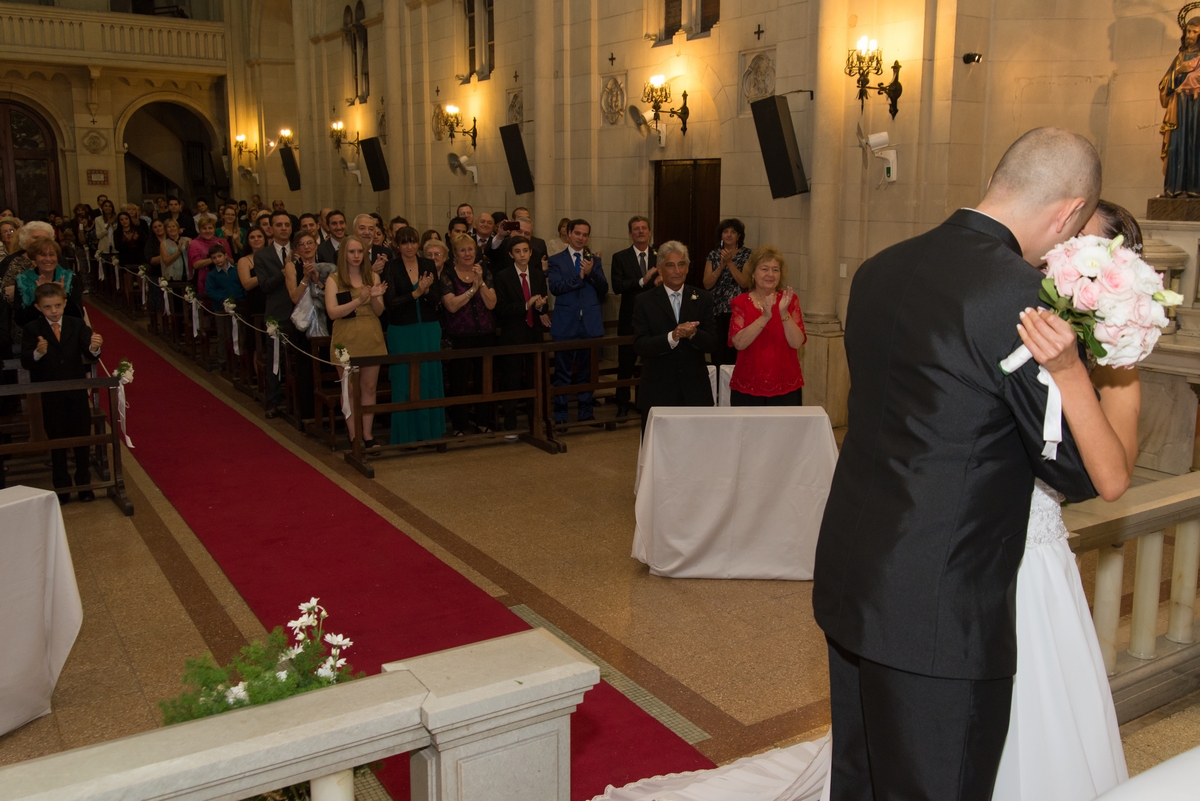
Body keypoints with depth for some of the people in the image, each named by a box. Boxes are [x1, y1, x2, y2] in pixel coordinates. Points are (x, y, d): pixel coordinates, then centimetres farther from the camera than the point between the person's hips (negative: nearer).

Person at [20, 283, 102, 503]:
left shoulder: (78, 325, 0)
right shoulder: (32, 329, -5)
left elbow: (89, 355, -10)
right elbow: (25, 362, -14)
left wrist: (94, 348, -34)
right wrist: (37, 353, -36)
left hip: (77, 392, 1)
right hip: (49, 396, -1)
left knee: (82, 439, 8)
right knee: (57, 441, 9)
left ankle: (84, 484, 22)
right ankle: (61, 487, 21)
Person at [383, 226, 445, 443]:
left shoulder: (428, 265, 4)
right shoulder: (391, 268, -4)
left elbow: (437, 301, 2)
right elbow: (390, 303, -12)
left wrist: (426, 291, -18)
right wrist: (416, 293, -20)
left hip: (429, 330, 3)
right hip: (402, 331, -3)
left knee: (430, 379, 6)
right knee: (404, 382, 2)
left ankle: (429, 430, 17)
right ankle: (406, 433, 10)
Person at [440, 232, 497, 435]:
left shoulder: (484, 272, 6)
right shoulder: (447, 274, -3)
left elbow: (491, 304, -3)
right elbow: (452, 305, -14)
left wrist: (481, 282, -14)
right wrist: (472, 288, -15)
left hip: (485, 333, 3)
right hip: (459, 335, -3)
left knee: (484, 378, 8)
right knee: (459, 380, -3)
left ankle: (483, 421, 20)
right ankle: (458, 425, 9)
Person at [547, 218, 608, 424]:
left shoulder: (595, 260, 11)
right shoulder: (557, 260, 3)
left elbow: (604, 289, 1)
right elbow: (555, 287, -11)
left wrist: (591, 273, -14)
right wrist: (579, 276, -17)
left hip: (590, 323, 3)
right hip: (566, 323, -2)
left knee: (587, 371, 10)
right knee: (563, 373, 1)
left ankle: (586, 412, 20)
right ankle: (560, 415, 8)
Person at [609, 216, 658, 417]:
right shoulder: (620, 257, 1)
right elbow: (617, 287, -11)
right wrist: (642, 281, -22)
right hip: (630, 319, -1)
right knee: (626, 365, 7)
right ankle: (622, 406, 19)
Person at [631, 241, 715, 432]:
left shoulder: (702, 299, 7)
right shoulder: (644, 301, 1)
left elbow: (711, 343, 1)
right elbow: (640, 345, -8)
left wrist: (693, 334, -20)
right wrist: (672, 337, -23)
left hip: (695, 392, 1)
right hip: (657, 392, -1)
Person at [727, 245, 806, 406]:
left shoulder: (789, 300, 3)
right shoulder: (741, 303, 0)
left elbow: (796, 342, -9)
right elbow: (739, 343, -14)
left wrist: (784, 313, -21)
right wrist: (765, 317, -24)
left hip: (785, 387, 1)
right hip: (747, 387, -1)